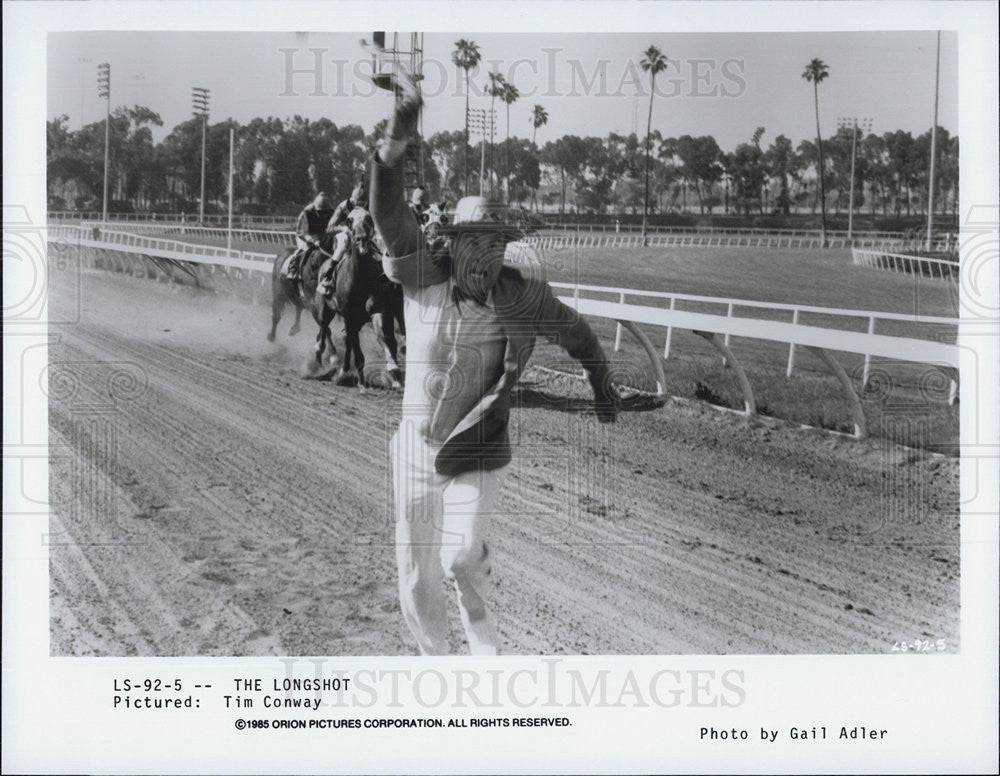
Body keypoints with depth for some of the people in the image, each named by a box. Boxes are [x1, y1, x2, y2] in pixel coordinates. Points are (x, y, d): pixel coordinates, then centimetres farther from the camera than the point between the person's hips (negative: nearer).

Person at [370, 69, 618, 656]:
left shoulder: (523, 297, -7)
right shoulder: (423, 277, -10)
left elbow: (574, 330, 13)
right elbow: (390, 216, -25)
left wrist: (603, 383, 21)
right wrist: (396, 142, -40)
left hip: (479, 452, -1)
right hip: (417, 448, 1)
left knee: (460, 553, -20)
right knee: (418, 578, 9)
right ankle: (436, 655, 33)